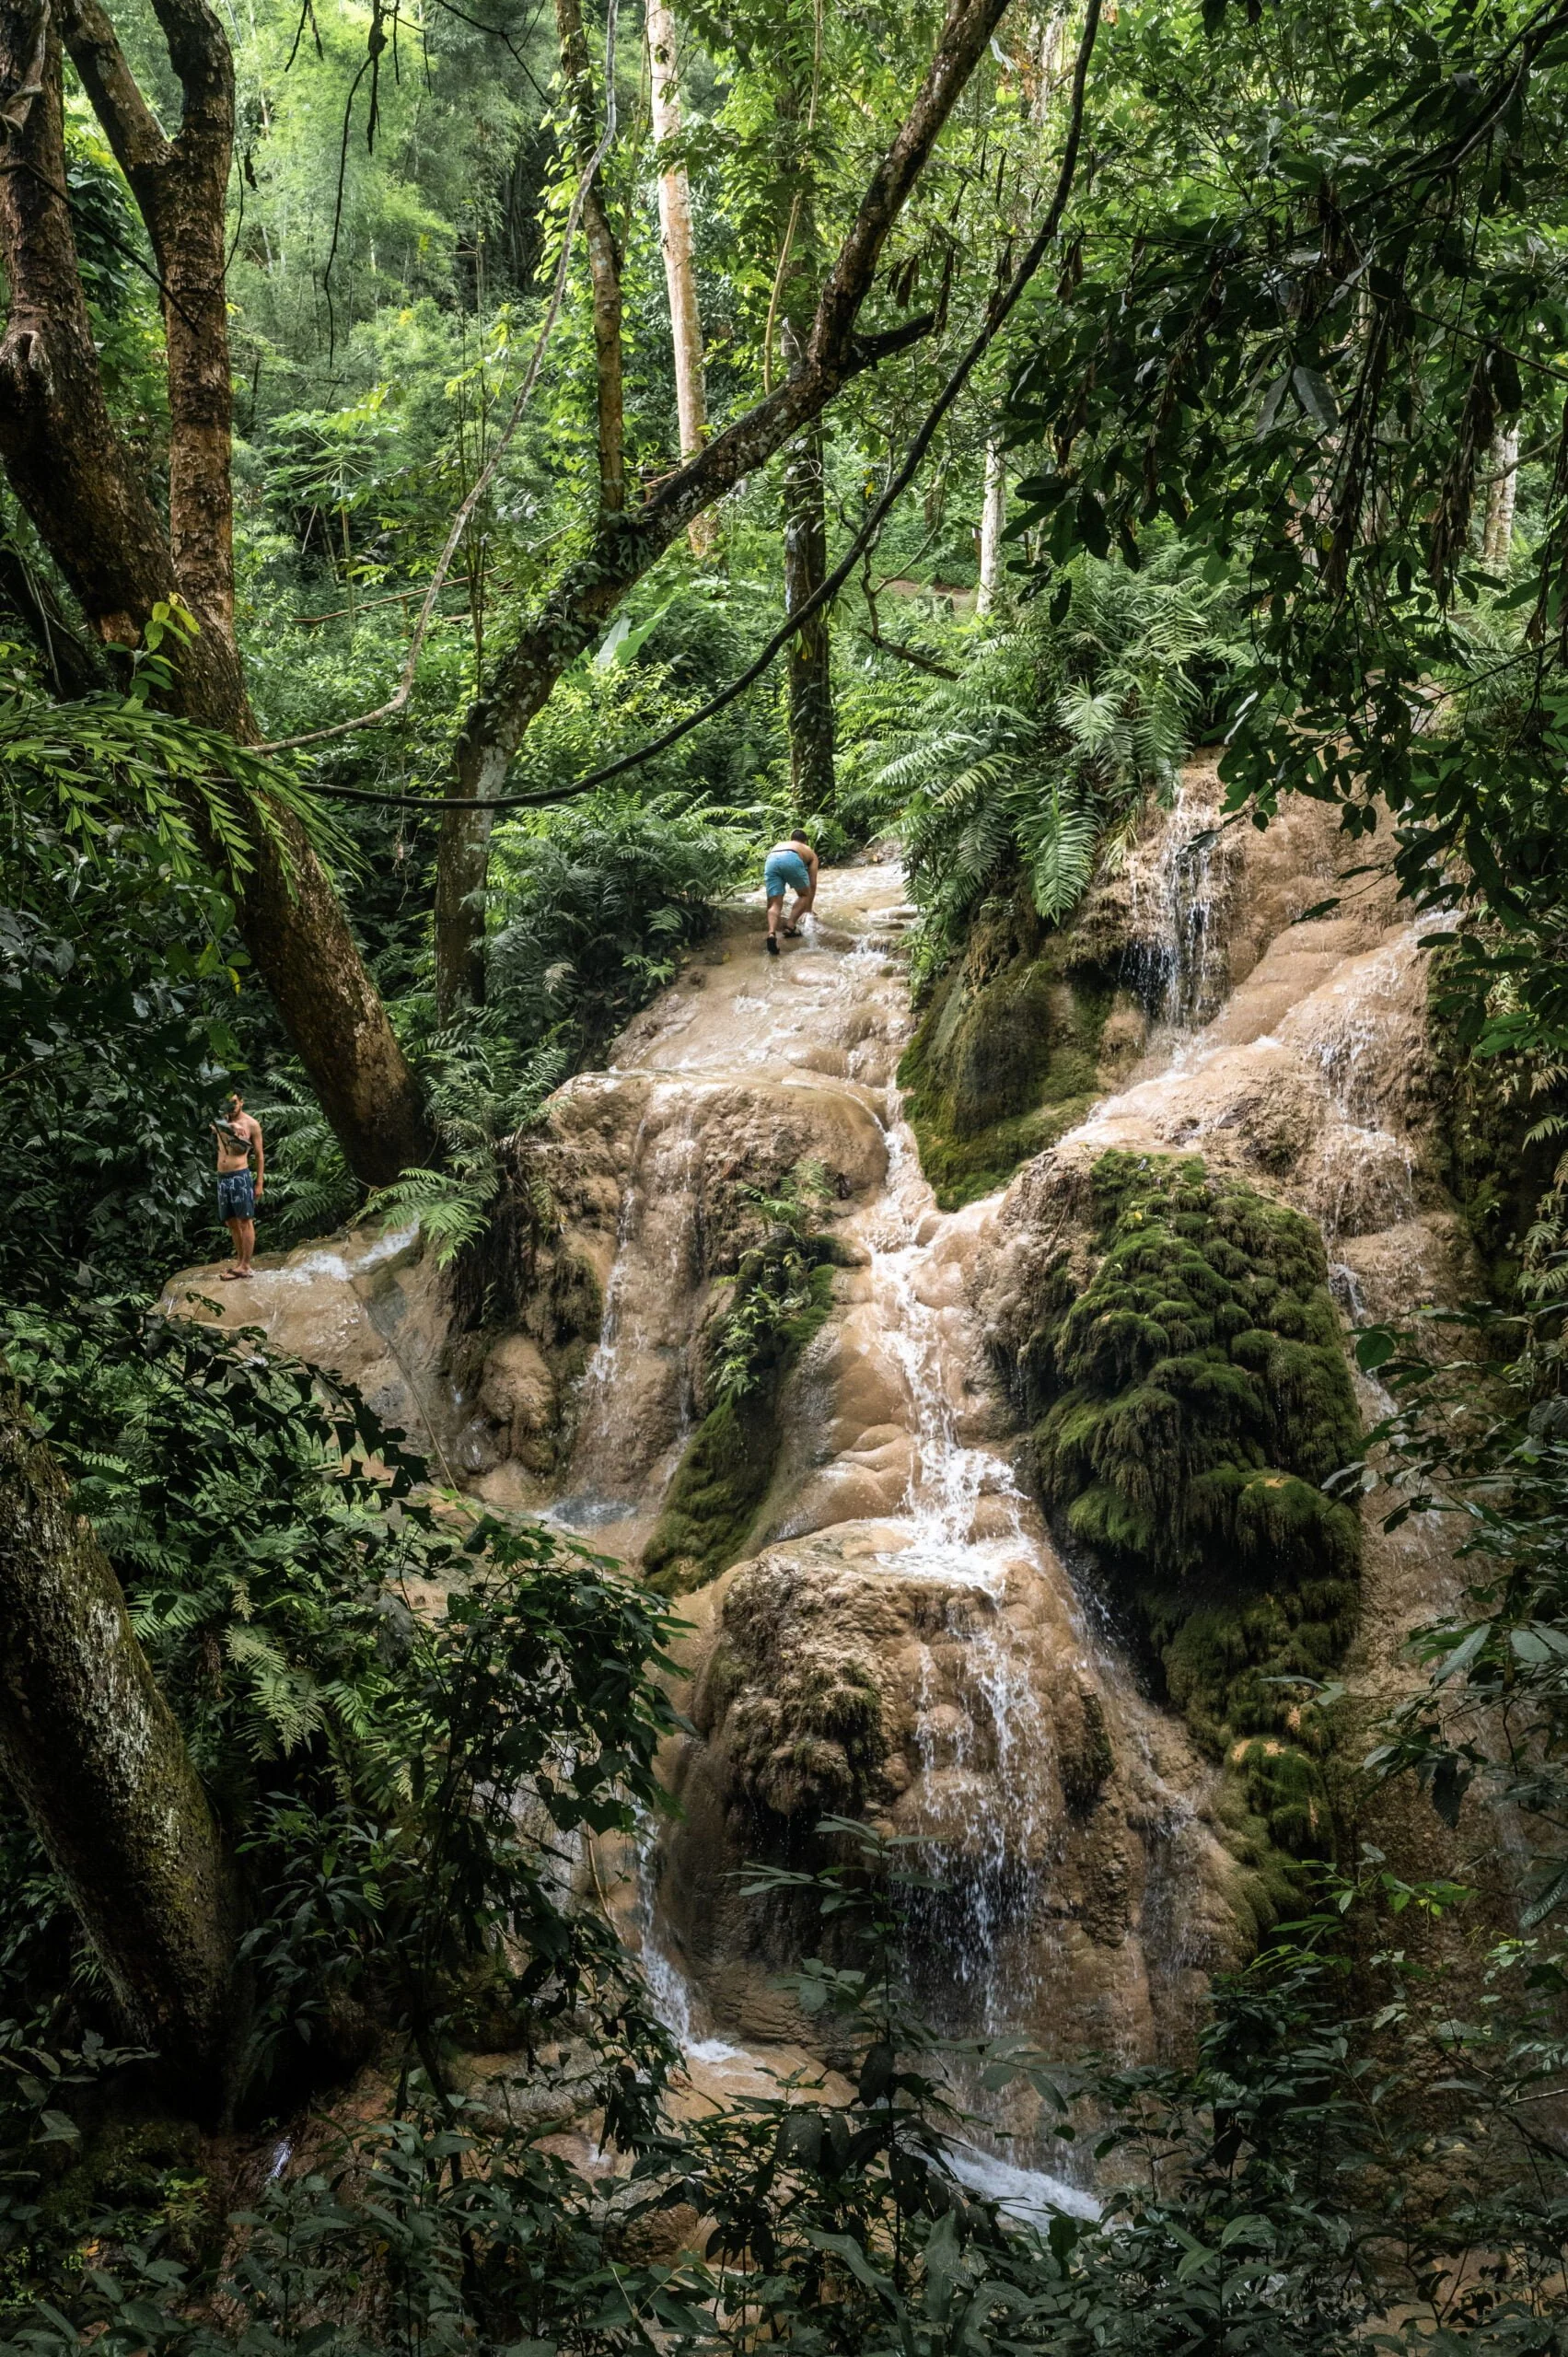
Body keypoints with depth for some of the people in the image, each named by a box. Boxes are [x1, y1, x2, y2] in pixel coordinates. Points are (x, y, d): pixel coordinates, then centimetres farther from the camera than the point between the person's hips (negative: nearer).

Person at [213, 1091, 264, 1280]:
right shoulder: (220, 1122, 12)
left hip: (240, 1176, -6)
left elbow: (259, 1155, 0)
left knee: (245, 1221, -4)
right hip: (222, 1177, 6)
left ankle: (245, 1266, -4)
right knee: (231, 1223, 10)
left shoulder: (251, 1124, -1)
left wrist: (259, 1183, -5)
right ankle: (239, 1261, 18)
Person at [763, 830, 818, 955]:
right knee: (804, 895, 21)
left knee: (775, 904, 2)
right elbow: (812, 884, 32)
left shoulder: (778, 845, 45)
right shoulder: (809, 851, 36)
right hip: (791, 859, -3)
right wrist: (809, 908, 43)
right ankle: (790, 927, 5)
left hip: (771, 860, 3)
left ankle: (772, 933, -25)